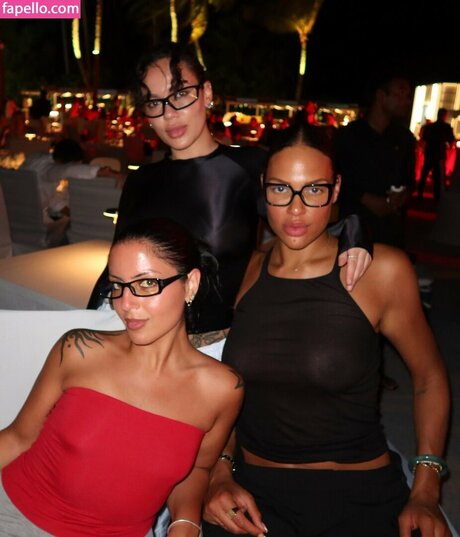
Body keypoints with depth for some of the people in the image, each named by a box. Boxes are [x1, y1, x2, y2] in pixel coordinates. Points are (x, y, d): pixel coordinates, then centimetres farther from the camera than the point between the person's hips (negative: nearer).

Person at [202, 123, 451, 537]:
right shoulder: (247, 272, 0)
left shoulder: (382, 270, -10)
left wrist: (425, 494, -4)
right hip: (254, 490, 2)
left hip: (358, 497, -1)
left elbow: (429, 378, 2)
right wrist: (220, 473, -3)